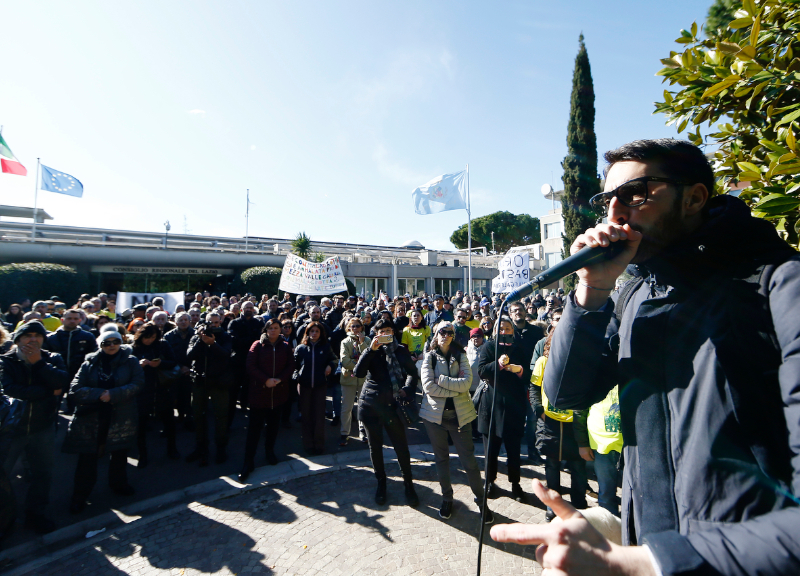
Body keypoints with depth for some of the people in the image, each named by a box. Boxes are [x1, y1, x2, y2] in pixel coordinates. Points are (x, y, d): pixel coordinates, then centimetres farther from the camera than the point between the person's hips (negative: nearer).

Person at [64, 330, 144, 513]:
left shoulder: (130, 361, -1)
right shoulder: (90, 363, 0)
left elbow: (138, 383, -12)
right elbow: (75, 389, -6)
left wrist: (113, 394, -21)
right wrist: (99, 394, -19)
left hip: (121, 418, 1)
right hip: (91, 418, 0)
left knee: (120, 453, 16)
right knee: (87, 456, 3)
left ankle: (119, 484, 38)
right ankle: (80, 496, 21)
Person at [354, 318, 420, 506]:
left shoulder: (401, 351, 6)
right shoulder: (372, 351, 3)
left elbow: (412, 372, 6)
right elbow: (358, 372, -13)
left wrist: (407, 389, -13)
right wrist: (371, 349, -19)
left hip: (393, 405, 0)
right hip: (371, 404, 1)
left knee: (401, 446, 2)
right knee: (375, 446, 11)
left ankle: (409, 484, 23)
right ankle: (381, 482, 32)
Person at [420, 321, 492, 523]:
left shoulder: (461, 356, 3)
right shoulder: (429, 357, 1)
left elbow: (466, 382, -12)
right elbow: (428, 386, -12)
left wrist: (441, 380, -15)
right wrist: (455, 389, -12)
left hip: (459, 413, 0)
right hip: (435, 413, 0)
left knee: (469, 459, 3)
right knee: (441, 458, 13)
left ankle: (481, 501, 21)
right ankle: (447, 498, 32)